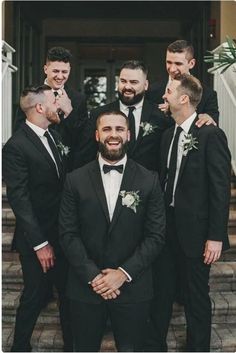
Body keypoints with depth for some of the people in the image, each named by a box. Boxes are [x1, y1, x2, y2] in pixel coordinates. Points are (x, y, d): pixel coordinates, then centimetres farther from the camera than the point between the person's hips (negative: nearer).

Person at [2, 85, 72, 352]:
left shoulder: (53, 135, 6)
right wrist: (40, 244, -18)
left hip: (63, 233, 6)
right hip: (38, 239, -6)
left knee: (69, 291, 14)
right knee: (34, 297, 9)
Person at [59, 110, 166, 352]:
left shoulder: (149, 180, -2)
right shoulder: (75, 180, -1)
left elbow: (156, 235, -4)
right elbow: (68, 234, -3)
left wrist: (124, 273, -12)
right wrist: (93, 276, -12)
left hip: (133, 287, 0)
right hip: (86, 286, 1)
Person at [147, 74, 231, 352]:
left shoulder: (210, 135, -12)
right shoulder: (169, 135, 9)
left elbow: (221, 188, -14)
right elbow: (165, 180, 11)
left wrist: (216, 236, -16)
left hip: (194, 231, -6)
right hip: (167, 228, 6)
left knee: (196, 297, 8)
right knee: (161, 292, 15)